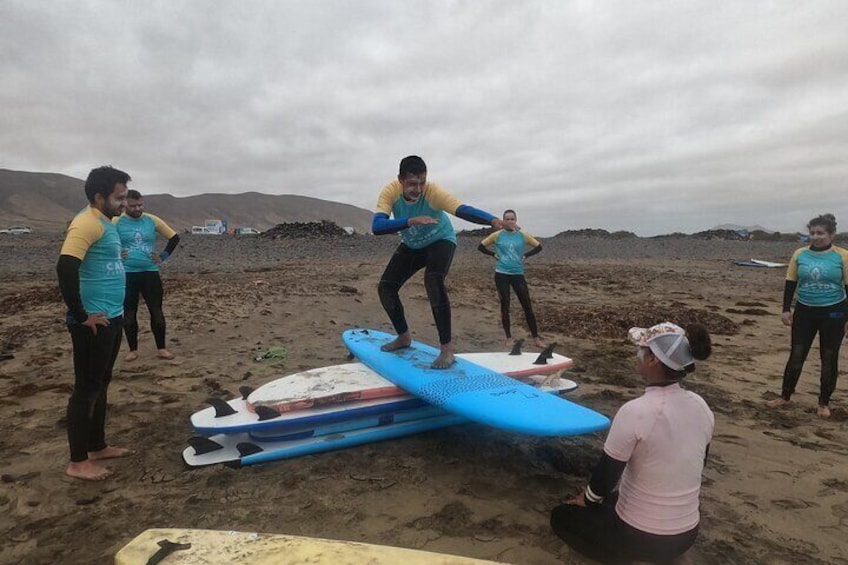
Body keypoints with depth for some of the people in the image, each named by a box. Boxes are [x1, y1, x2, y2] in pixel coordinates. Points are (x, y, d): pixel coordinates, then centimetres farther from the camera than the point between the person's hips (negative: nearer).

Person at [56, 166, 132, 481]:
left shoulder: (106, 222, 13)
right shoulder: (88, 223, -17)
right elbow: (65, 268, -28)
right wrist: (81, 315, -20)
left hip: (112, 318, 10)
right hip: (94, 322, -9)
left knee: (101, 385, 17)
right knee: (86, 388, 0)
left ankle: (97, 446, 31)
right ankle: (78, 462, 12)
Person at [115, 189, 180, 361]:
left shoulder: (153, 220, 2)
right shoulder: (116, 222, -4)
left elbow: (174, 237, 10)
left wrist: (163, 256, 3)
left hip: (150, 273, 1)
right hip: (127, 274, -1)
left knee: (157, 312, 4)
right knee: (129, 314, 7)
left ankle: (161, 348, 14)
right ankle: (133, 350, 20)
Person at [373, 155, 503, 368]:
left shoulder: (433, 192, -34)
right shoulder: (390, 191, -27)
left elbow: (462, 209, -50)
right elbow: (377, 226, -41)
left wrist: (493, 220, -69)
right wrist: (410, 221, -57)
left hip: (440, 241, -4)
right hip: (411, 245, 4)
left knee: (433, 282, -32)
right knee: (385, 288, -2)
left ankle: (447, 348, -22)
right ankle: (404, 337, 23)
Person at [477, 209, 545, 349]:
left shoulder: (522, 235, 2)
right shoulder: (497, 235, 0)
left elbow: (538, 247, 10)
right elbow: (481, 246, 7)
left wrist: (525, 255, -1)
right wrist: (494, 255, -2)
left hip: (518, 274, 1)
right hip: (501, 274, -1)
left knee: (527, 306, 0)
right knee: (505, 306, 3)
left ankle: (536, 338, 7)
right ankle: (509, 338, 14)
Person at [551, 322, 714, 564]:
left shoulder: (635, 411, -27)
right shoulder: (700, 406, -7)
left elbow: (606, 475, -16)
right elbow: (692, 467, 8)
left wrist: (587, 498, 5)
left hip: (640, 535, -6)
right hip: (687, 533, 6)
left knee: (561, 516, 18)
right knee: (612, 498, 33)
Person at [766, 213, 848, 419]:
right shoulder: (800, 254, -2)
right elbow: (790, 283, 4)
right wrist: (786, 309, -1)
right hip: (804, 311, 2)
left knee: (829, 358, 9)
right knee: (796, 355, 6)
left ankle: (824, 402, 23)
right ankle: (785, 396, 18)